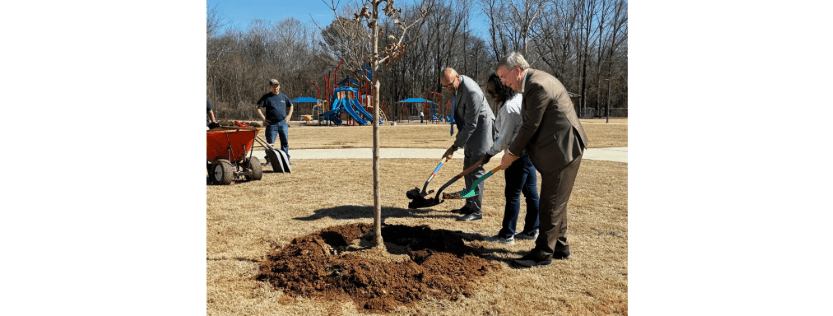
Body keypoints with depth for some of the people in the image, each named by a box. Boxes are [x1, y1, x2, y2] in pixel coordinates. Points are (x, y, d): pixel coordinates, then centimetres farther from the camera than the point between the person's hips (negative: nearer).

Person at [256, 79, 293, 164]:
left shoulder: (283, 96, 12)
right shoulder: (266, 97, 0)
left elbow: (290, 106, 26)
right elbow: (257, 107, -2)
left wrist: (288, 116, 13)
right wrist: (263, 118, -7)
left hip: (283, 123, 3)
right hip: (272, 124, -3)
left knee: (285, 142, 5)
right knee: (270, 142, -1)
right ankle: (268, 159, 8)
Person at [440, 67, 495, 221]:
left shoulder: (471, 92, -30)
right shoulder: (455, 86, -1)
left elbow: (471, 125, -27)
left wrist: (454, 147, -26)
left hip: (481, 126, -10)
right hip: (470, 127, 10)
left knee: (476, 168, -9)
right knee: (468, 168, 14)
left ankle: (476, 210, -3)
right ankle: (470, 205, 24)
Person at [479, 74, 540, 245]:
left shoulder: (508, 108, -21)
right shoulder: (519, 97, 10)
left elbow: (504, 139, -18)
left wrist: (489, 154, -6)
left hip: (519, 154, -10)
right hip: (530, 150, 10)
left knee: (512, 194, -3)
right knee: (531, 191, 14)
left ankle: (507, 235, 6)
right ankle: (531, 230, 24)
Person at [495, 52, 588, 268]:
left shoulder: (538, 86, -20)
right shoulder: (534, 82, 13)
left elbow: (530, 127, -19)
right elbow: (530, 124, 15)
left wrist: (512, 153, -8)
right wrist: (516, 151, 9)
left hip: (563, 149, -11)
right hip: (559, 149, 11)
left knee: (551, 204, -4)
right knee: (556, 202, 17)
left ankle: (543, 254, 5)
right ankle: (560, 248, 29)